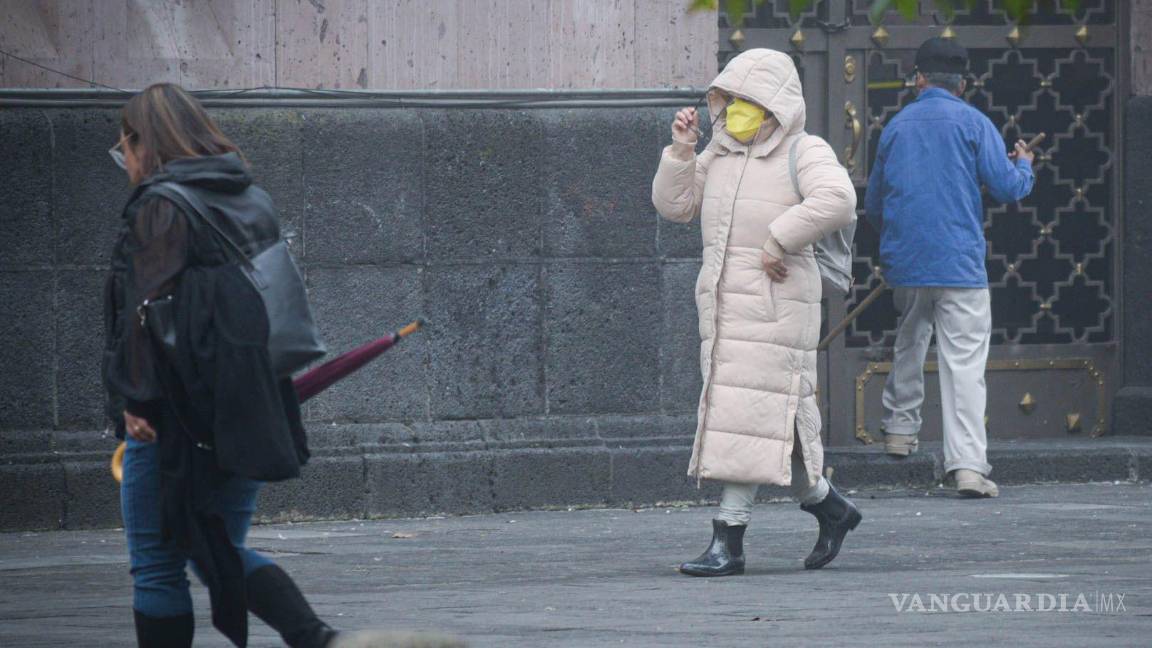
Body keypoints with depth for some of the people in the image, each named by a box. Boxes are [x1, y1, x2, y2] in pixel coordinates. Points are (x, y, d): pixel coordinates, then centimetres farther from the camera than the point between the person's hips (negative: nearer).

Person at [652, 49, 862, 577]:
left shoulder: (804, 153, -6)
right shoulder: (720, 153, 17)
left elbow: (837, 199, -24)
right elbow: (675, 205, 16)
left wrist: (779, 239, -22)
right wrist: (681, 151, 4)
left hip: (775, 305, -8)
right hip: (722, 304, 8)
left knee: (748, 415, -11)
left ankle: (729, 539, -12)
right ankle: (829, 508, 24)